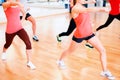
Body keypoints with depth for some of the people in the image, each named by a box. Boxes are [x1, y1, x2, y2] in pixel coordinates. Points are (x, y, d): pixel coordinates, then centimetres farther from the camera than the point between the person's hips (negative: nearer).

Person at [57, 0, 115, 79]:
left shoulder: (82, 7, 4)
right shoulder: (75, 8, -22)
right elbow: (88, 10, -40)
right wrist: (101, 9, -43)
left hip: (89, 34, 7)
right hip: (79, 35, -7)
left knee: (103, 50, -2)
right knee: (69, 51, 18)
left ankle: (105, 71, 12)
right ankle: (60, 60, 49)